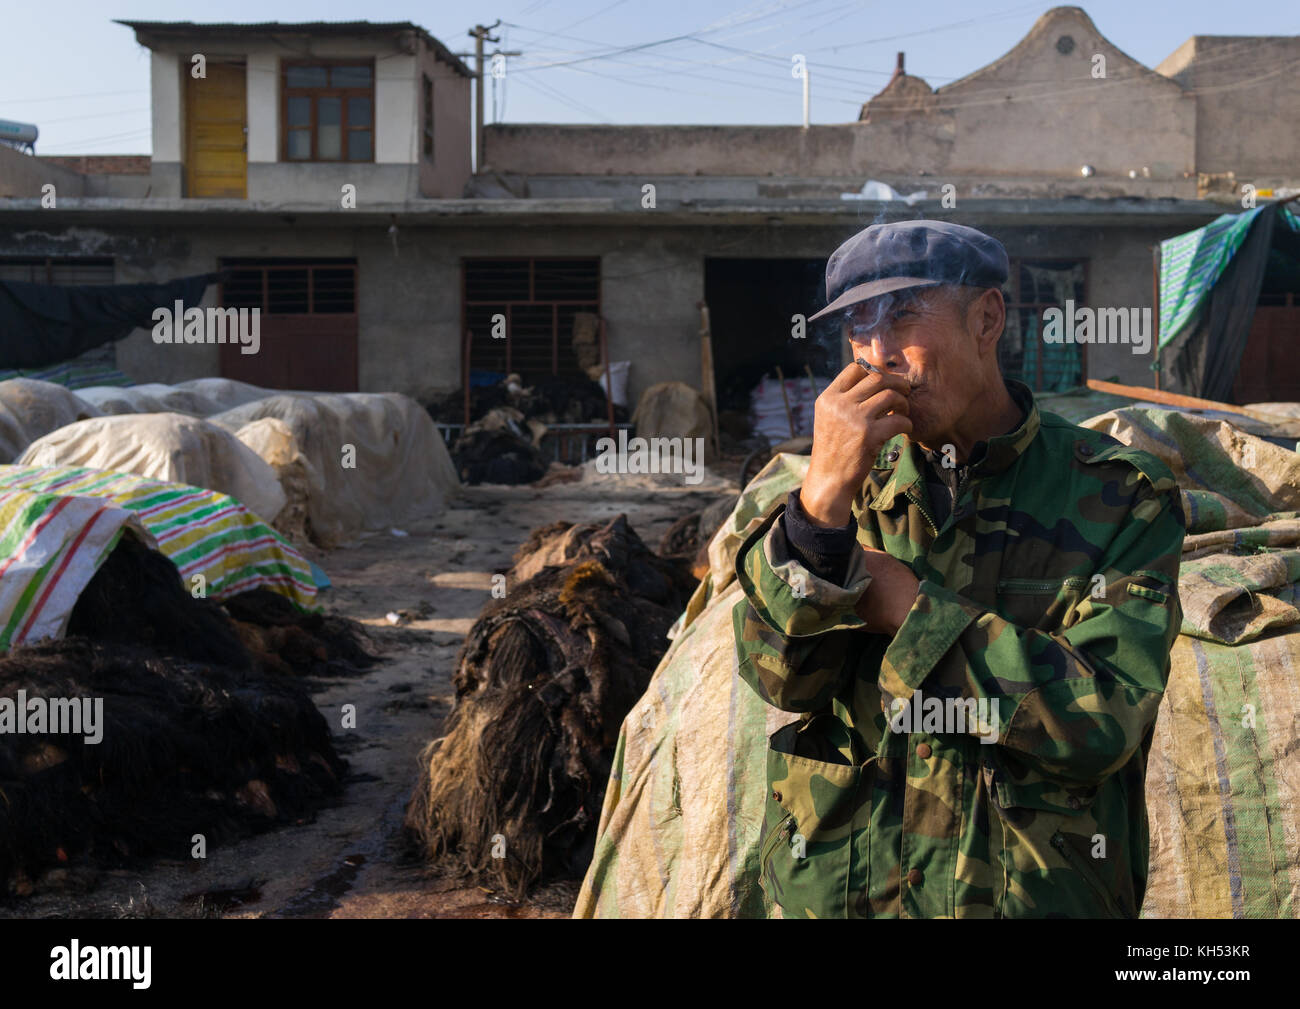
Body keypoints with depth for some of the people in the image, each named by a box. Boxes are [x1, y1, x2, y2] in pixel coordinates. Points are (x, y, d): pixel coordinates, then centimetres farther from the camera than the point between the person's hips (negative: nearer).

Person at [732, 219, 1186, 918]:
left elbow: (1102, 722, -19)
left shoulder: (1120, 494, -8)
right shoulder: (857, 482, 0)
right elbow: (780, 676, -12)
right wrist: (825, 493, -24)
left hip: (1034, 894, -2)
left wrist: (908, 608, -17)